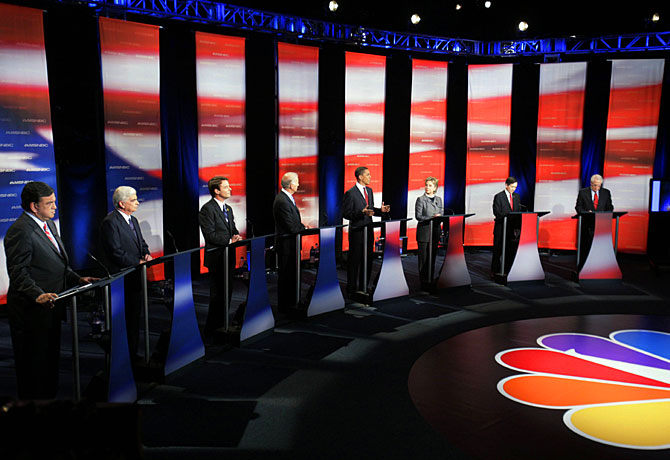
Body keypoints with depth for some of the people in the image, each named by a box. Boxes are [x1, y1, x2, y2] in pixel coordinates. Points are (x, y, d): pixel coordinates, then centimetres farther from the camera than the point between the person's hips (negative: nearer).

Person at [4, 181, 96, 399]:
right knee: (33, 365, 4)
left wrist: (78, 279, 8)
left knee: (51, 360, 19)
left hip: (51, 308, 9)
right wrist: (38, 295, -34)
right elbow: (18, 273, -22)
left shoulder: (49, 224, 13)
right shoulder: (20, 231, -17)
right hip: (31, 311, -9)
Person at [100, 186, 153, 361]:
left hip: (135, 277, 9)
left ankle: (133, 352, 25)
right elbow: (116, 252, -19)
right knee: (124, 318, -1)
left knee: (135, 316, 15)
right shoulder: (110, 222, -14)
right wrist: (138, 263, -16)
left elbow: (141, 243, 22)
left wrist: (146, 254, 1)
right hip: (121, 279, -9)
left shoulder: (133, 220, 15)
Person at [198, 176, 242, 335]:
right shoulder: (207, 209, -13)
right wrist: (229, 241, -20)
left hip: (229, 256, 8)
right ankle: (212, 329, 10)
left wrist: (236, 236, -2)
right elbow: (210, 235, -18)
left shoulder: (228, 209, 15)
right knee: (217, 294, -2)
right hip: (217, 257, -8)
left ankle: (222, 324, 27)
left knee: (227, 292, 14)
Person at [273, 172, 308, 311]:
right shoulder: (282, 201, -23)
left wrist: (301, 225, 3)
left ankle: (291, 302, 31)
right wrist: (303, 229, -7)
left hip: (290, 243, 10)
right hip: (286, 244, -10)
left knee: (291, 274, 18)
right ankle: (284, 306, 11)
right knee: (286, 275, 0)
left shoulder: (287, 198, 10)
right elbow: (291, 227, -23)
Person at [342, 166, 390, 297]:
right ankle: (351, 290, 12)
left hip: (368, 231, 7)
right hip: (357, 232, -7)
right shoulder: (350, 193, -13)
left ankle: (363, 288, 25)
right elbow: (346, 213, -15)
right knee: (354, 261, 1)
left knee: (367, 260, 13)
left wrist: (381, 210, 1)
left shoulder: (369, 190, 12)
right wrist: (362, 213, -27)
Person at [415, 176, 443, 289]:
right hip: (424, 232, -5)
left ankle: (431, 279, 17)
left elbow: (440, 215, 16)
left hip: (435, 232, 5)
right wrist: (432, 217, -20)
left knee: (433, 257, 9)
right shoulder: (420, 199, -4)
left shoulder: (438, 199, 13)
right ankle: (424, 281, 5)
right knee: (423, 257, -2)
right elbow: (418, 216, -10)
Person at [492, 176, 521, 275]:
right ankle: (495, 272, 11)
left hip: (513, 228, 5)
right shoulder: (498, 196, -5)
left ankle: (508, 271, 13)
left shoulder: (517, 196, 12)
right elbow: (497, 213, -12)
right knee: (498, 251, 2)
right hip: (501, 228, -5)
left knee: (511, 251, 6)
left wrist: (518, 226, -5)